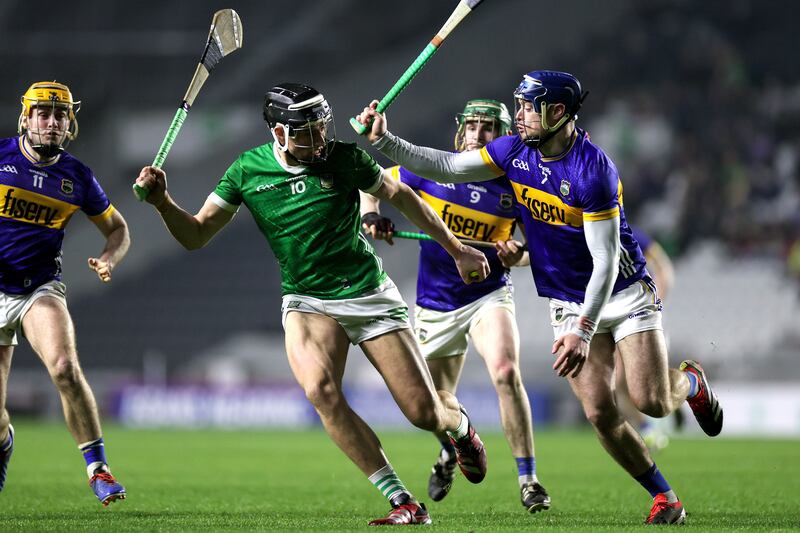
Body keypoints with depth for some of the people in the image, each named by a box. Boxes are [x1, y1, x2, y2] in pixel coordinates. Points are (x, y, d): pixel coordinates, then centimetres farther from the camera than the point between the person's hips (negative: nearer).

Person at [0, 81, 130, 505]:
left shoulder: (76, 176, 2)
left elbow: (117, 229, 14)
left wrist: (107, 260, -7)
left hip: (40, 290, 0)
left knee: (65, 367, -29)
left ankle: (97, 468, -20)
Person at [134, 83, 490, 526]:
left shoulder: (344, 159, -8)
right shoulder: (247, 170, -5)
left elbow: (401, 197, 8)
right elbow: (196, 235, 1)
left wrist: (456, 250, 15)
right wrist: (163, 202, -20)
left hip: (370, 295, -1)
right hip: (307, 301, 1)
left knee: (425, 412, -4)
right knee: (320, 389, -30)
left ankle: (460, 425, 39)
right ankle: (404, 504, -23)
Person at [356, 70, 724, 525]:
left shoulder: (593, 170, -25)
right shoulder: (516, 151, -5)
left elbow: (605, 261, -25)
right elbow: (444, 167, 0)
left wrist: (582, 330, -31)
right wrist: (384, 141, -10)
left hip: (624, 294, -5)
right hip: (570, 303, 5)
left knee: (652, 402, -12)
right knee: (601, 413, -10)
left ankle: (691, 382, 25)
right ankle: (664, 497, 5)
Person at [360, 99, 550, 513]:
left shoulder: (513, 188, -7)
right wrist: (371, 215, -15)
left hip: (488, 295, -2)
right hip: (435, 304, 2)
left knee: (506, 373, -27)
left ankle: (528, 479, -20)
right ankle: (450, 453, 49)